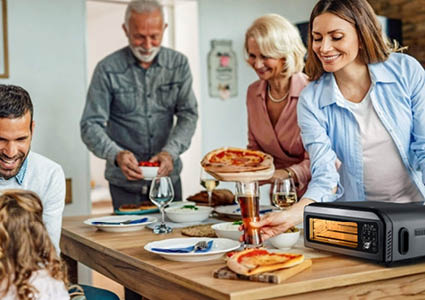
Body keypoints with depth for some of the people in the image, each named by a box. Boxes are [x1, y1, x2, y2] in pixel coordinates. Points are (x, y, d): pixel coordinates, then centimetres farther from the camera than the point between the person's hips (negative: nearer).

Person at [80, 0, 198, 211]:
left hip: (168, 177, 3)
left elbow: (188, 115, -3)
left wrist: (170, 152, -21)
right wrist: (116, 154, -29)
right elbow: (91, 125, -10)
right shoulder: (107, 69, -9)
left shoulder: (178, 64, 0)